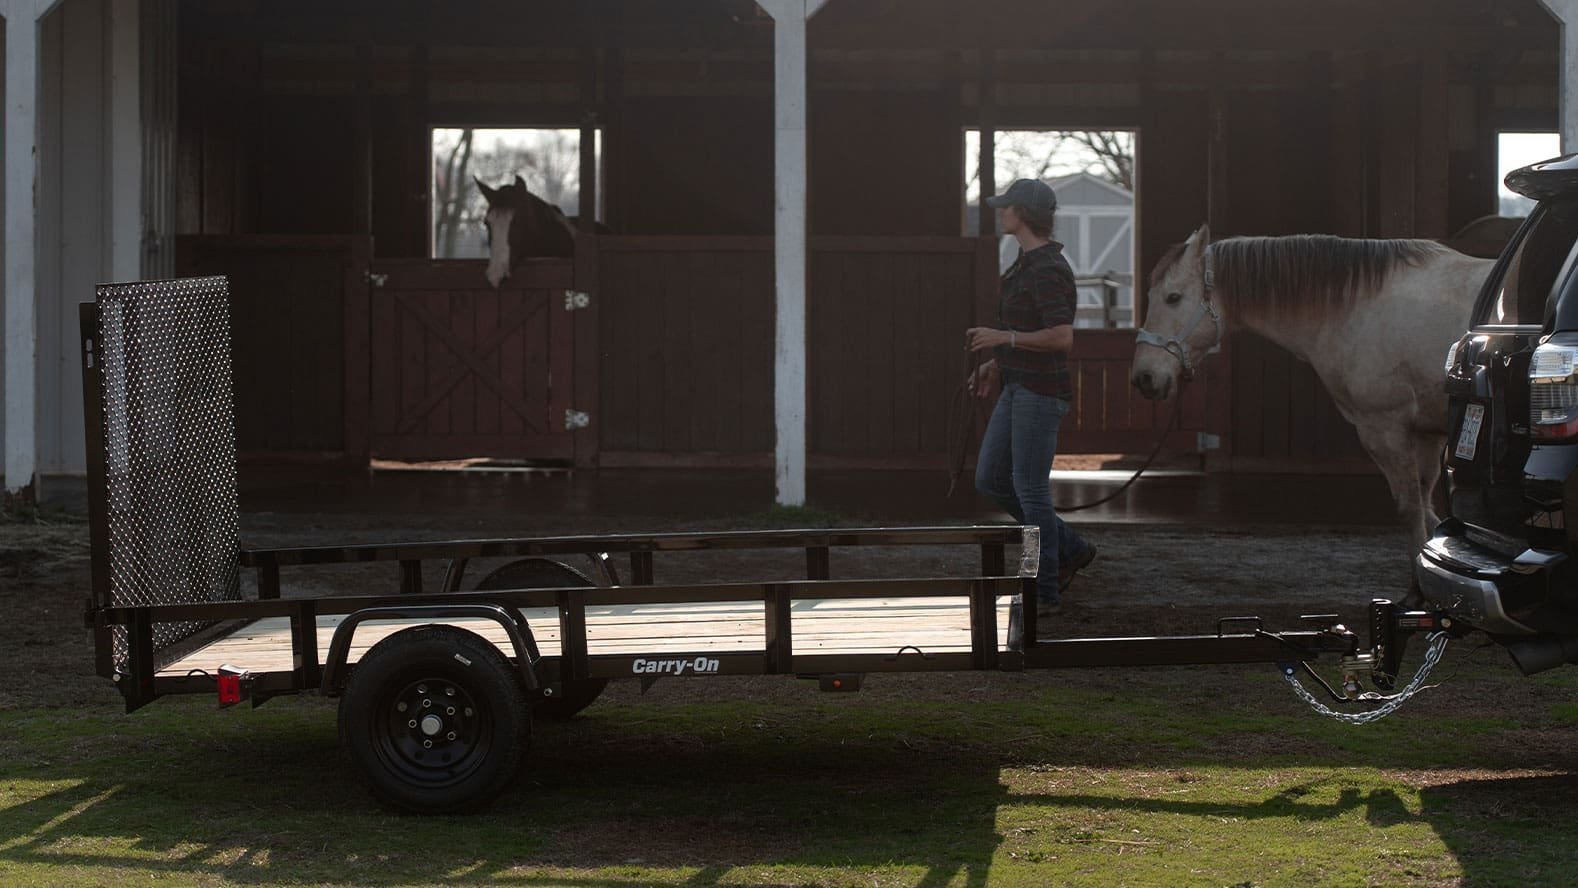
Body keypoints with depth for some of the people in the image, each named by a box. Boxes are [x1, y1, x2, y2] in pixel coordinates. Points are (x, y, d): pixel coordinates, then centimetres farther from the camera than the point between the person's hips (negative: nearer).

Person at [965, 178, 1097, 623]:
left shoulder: (1048, 270, -18)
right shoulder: (1028, 262, 13)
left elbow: (1062, 336, -25)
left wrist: (1002, 338, -19)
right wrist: (997, 363, 15)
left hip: (1042, 392, -10)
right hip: (1018, 387, 10)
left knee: (1030, 489, -3)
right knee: (989, 480, 12)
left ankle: (1044, 593, 7)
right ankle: (1070, 550, 22)